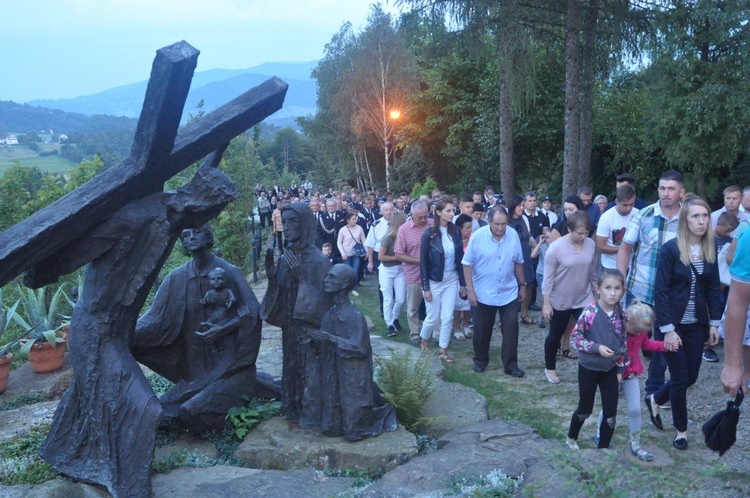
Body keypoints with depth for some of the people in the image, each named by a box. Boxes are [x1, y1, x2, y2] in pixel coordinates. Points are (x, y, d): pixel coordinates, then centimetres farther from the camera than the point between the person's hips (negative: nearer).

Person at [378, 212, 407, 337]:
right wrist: (397, 257, -13)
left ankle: (395, 319, 32)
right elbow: (380, 257, -14)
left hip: (400, 270, 4)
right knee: (388, 300, 3)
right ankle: (390, 325, 16)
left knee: (401, 300, 5)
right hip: (387, 271, -4)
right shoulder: (388, 238, -16)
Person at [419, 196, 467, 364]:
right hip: (434, 281, -3)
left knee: (447, 318, 5)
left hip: (451, 280, 3)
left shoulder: (456, 231, -2)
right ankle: (424, 340, 37)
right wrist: (426, 287, -11)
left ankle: (443, 351, 20)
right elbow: (423, 262, -11)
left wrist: (463, 283, 5)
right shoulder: (429, 234, -14)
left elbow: (460, 258, 3)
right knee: (433, 317, 9)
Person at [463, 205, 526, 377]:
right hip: (483, 293, -1)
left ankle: (510, 364, 12)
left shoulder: (513, 235, -6)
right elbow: (467, 264, -9)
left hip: (509, 293, 2)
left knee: (511, 328, 0)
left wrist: (522, 285, 9)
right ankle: (480, 360, 31)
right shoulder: (478, 236, -14)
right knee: (482, 330, 12)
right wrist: (470, 290, -12)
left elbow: (518, 263, 5)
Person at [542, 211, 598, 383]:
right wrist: (547, 303, -14)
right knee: (555, 335, 13)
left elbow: (592, 271, 8)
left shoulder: (591, 245, -6)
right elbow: (548, 277, -15)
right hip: (560, 301, -3)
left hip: (584, 299, 3)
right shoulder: (556, 247, -19)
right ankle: (549, 368, 33)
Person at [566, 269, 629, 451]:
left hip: (610, 370, 4)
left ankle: (603, 448, 25)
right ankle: (571, 439, 39)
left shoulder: (621, 315, -6)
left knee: (611, 413, 5)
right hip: (588, 369, -4)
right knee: (585, 409, 12)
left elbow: (624, 342, 5)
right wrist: (597, 347, -25)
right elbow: (575, 337, -14)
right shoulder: (590, 312, -20)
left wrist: (621, 368, 6)